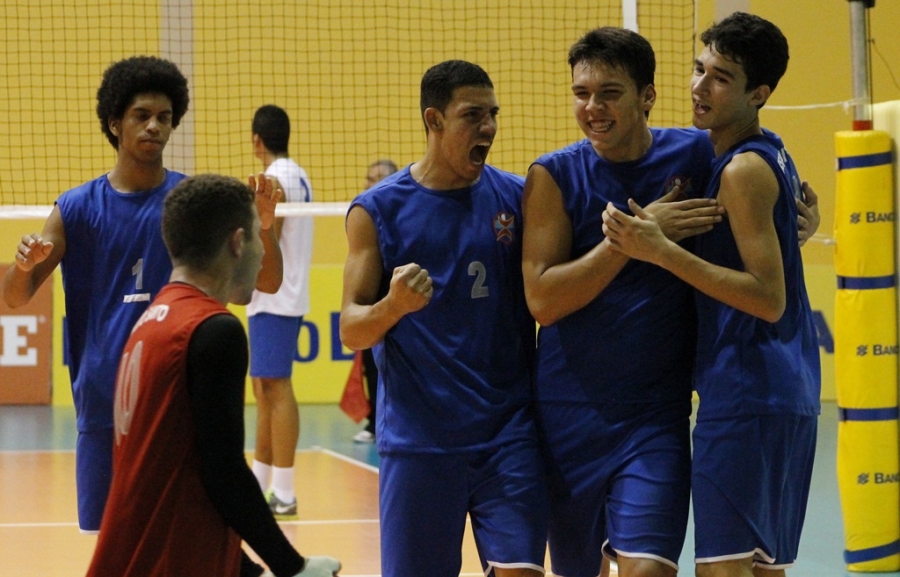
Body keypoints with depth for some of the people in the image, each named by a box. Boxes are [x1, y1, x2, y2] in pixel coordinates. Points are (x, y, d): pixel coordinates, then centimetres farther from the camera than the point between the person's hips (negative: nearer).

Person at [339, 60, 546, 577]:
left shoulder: (517, 197, 5)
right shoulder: (378, 210, 1)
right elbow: (352, 330, -1)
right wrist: (394, 305, -21)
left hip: (509, 434, 1)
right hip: (417, 438, -1)